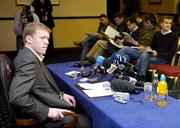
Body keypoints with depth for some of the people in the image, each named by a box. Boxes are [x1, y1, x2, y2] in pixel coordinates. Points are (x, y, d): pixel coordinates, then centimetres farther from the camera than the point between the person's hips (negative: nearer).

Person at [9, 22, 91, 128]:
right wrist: (47, 111, -27)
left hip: (47, 105, 9)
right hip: (42, 115, -9)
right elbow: (16, 97, -32)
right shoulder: (28, 60, -23)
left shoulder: (31, 56, 5)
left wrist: (60, 95, 3)